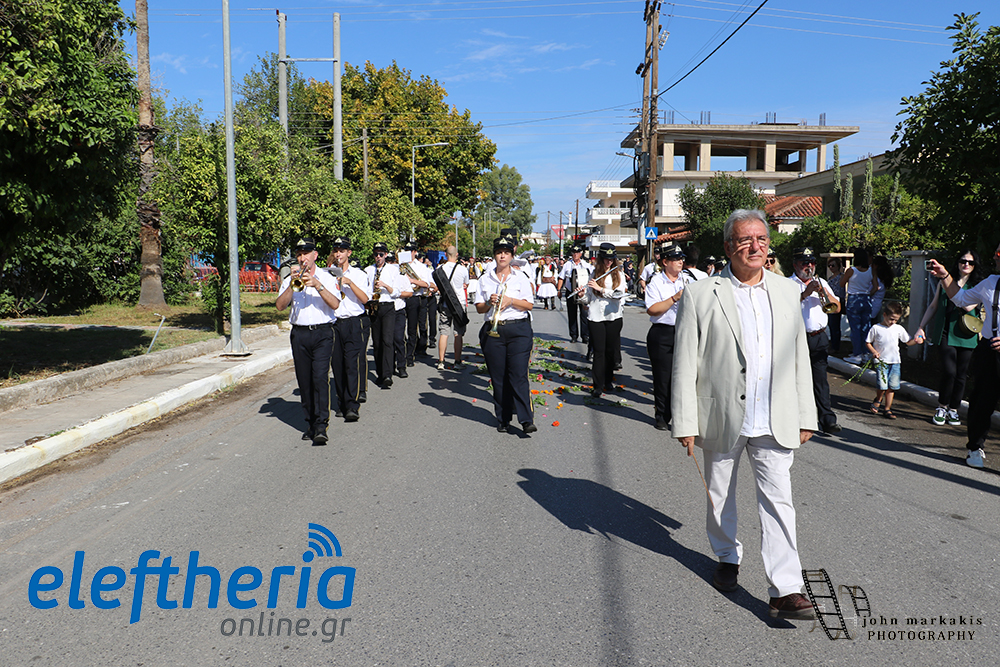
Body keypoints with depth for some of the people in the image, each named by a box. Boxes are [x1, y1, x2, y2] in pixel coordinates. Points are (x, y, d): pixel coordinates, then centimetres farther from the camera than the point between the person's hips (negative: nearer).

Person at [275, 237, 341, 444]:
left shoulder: (326, 277, 7)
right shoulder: (290, 279, 12)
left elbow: (335, 304, -8)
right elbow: (279, 306, -1)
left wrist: (317, 285, -16)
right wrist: (293, 285, -13)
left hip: (322, 333, -3)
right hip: (299, 334, 3)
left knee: (320, 376, -15)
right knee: (304, 381, 5)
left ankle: (321, 426, -17)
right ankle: (310, 423, 18)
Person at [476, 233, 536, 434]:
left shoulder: (520, 278, 7)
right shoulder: (485, 279, 11)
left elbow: (529, 305, 2)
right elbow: (479, 308, 9)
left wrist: (511, 301, -13)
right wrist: (490, 302, -11)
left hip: (518, 329, -2)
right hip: (493, 331, 2)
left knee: (519, 375, -9)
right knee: (498, 378, 4)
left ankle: (526, 420, -8)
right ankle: (503, 419, 15)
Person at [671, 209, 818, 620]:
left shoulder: (787, 291, 6)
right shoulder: (700, 296, -6)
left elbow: (800, 358, 10)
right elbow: (684, 365, -7)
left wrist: (805, 416, 8)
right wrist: (685, 423, -10)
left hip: (775, 422, 2)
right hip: (722, 418, -1)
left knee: (778, 502, -2)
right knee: (719, 497, 16)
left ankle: (785, 590, 3)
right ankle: (727, 557, 39)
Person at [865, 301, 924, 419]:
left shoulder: (899, 329, 8)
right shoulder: (876, 328, -2)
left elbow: (908, 341, 15)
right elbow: (868, 342, 5)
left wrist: (916, 341, -6)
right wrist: (874, 352, -11)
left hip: (895, 362, 3)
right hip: (881, 361, -3)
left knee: (892, 386, 2)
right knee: (883, 386, -13)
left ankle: (887, 409, 14)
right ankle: (877, 400, 18)